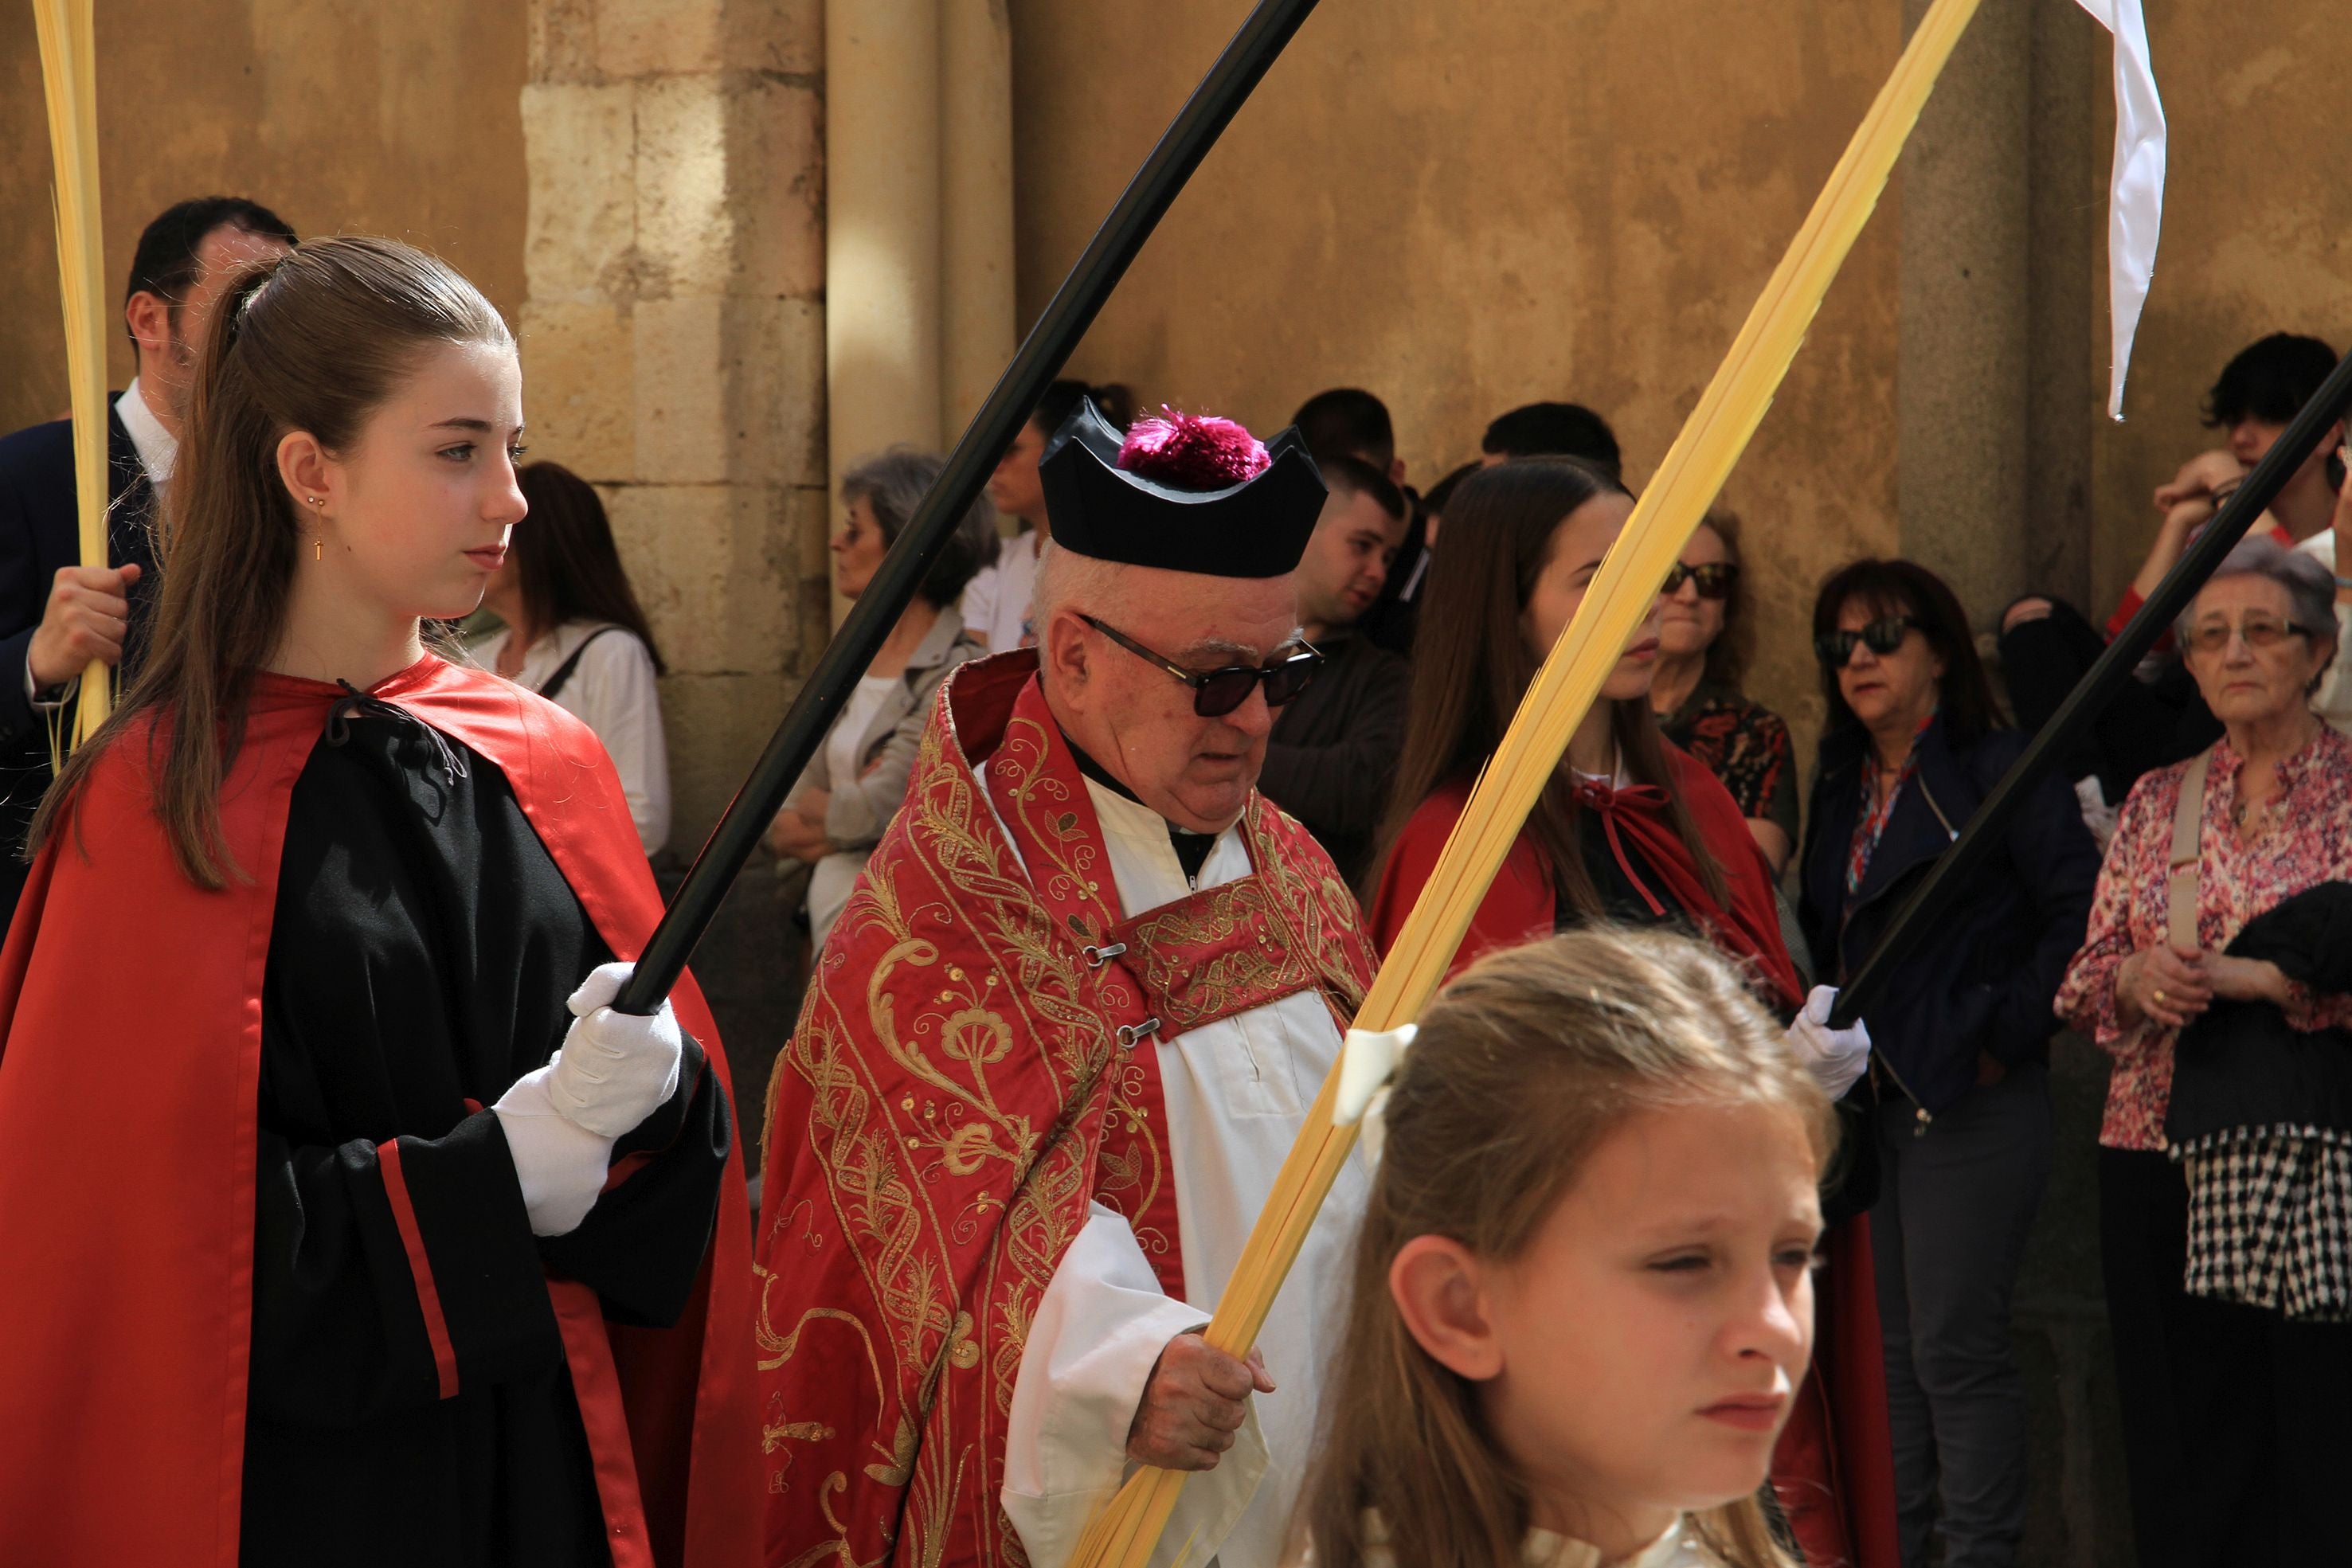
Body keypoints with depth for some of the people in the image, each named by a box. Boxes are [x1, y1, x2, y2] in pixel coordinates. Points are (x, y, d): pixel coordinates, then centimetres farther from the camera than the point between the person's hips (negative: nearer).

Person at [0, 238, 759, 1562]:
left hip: (557, 1454, 5)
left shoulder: (545, 764, 6)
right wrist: (491, 1178, -17)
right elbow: (161, 1225, -13)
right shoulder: (168, 799, -9)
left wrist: (651, 1083, -14)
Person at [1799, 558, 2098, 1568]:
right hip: (1864, 1100, 7)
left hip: (1970, 1105, -7)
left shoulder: (1998, 773, -8)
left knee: (1955, 1348, -6)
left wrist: (2009, 1032, -15)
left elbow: (2081, 910, -15)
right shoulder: (1841, 787, 15)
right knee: (1884, 1347, 11)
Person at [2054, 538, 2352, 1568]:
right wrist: (2137, 981, -6)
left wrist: (2261, 978, -16)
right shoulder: (2157, 802, 14)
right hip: (2160, 1150, 4)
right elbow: (2084, 982, 14)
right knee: (2185, 1451, 3)